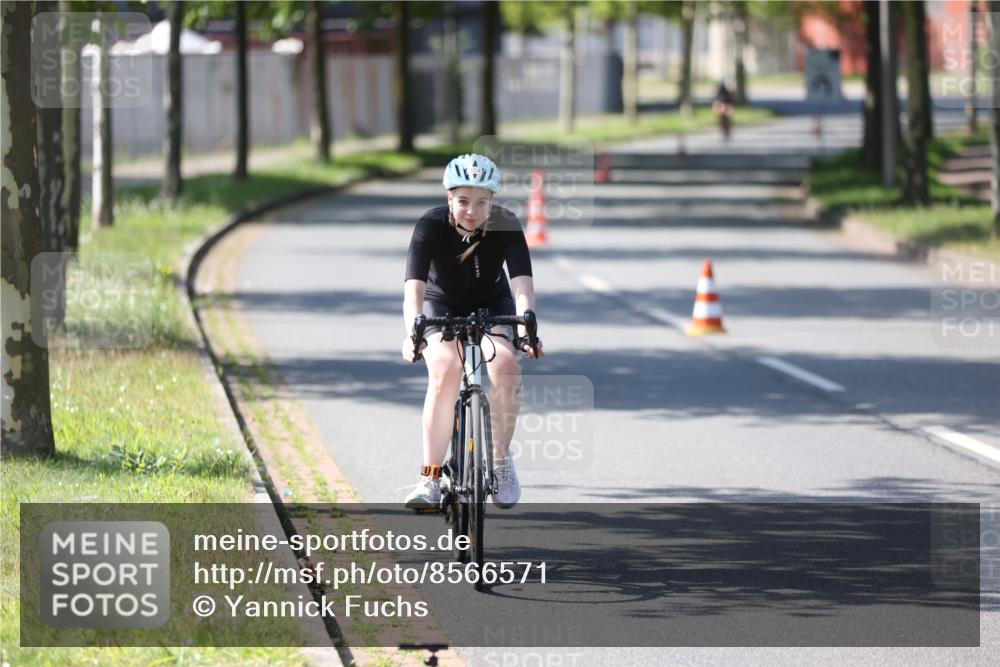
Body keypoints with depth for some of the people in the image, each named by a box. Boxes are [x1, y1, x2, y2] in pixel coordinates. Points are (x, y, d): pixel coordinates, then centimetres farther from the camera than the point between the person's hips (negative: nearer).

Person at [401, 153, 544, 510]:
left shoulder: (506, 226, -23)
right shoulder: (431, 226, -26)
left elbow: (522, 282, -34)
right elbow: (414, 287, -36)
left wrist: (526, 325, -53)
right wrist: (413, 332, -54)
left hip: (491, 305, 1)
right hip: (442, 305, -1)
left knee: (505, 366, -29)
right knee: (444, 371, -30)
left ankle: (501, 459, -8)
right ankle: (430, 476, -25)